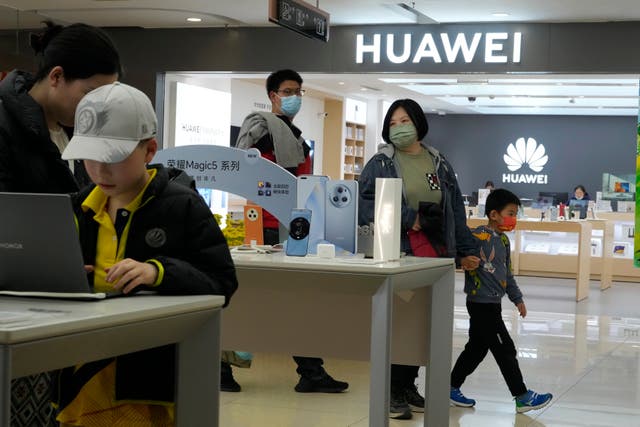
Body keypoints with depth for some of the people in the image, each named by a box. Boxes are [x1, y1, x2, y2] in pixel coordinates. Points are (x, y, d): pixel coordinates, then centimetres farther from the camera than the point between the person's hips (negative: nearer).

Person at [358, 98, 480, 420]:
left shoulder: (439, 164, 14)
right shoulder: (381, 163, 0)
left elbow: (455, 210, 15)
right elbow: (365, 203, -12)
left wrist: (465, 250, 10)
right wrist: (409, 218, -15)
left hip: (435, 255, 5)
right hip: (396, 253, -4)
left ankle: (408, 385, 22)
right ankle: (393, 391, 7)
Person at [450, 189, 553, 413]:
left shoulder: (504, 240, 12)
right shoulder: (478, 236, -17)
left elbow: (507, 273, 22)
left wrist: (517, 298, 24)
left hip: (492, 305, 9)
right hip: (481, 304, -9)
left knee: (477, 348, 16)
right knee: (505, 350, -3)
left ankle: (452, 388, 27)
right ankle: (522, 397, 4)